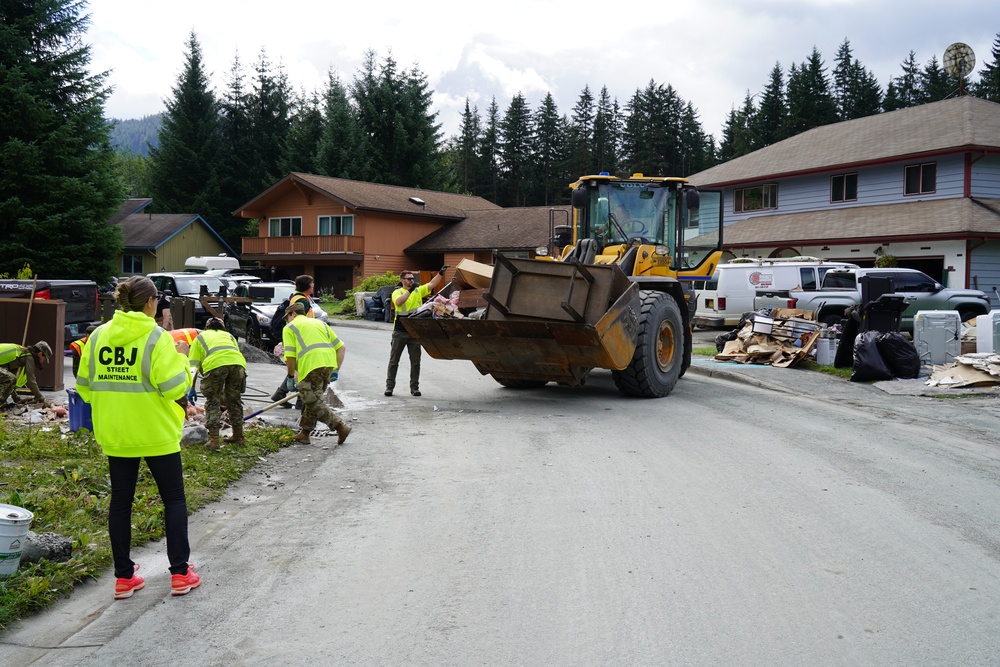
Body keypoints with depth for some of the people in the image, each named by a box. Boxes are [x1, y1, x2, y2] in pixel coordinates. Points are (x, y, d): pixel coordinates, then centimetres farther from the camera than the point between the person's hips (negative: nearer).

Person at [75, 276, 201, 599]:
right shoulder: (157, 337, -14)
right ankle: (180, 573, 11)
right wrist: (181, 359, -3)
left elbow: (85, 387, 5)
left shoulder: (98, 336, 1)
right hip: (156, 433, -4)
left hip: (114, 435, 4)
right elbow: (175, 388, -19)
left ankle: (124, 577, 18)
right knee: (174, 500, 9)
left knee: (120, 501, 13)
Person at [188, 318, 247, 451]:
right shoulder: (229, 335, 39)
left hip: (215, 364, -3)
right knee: (235, 400, 19)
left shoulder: (200, 337, 31)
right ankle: (238, 436, 28)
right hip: (238, 362, 3)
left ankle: (214, 440, 5)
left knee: (212, 401, 10)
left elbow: (193, 365, 20)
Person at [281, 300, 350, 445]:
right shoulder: (320, 323, 29)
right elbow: (341, 347, 20)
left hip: (311, 366, -7)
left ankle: (341, 427, -13)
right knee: (312, 399, 20)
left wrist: (290, 377, 9)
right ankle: (304, 433, 25)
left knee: (314, 402, -3)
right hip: (329, 364, 7)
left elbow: (290, 356, -1)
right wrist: (336, 370, 20)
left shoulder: (290, 328, 13)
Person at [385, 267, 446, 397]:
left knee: (415, 362, 5)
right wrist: (410, 290, -29)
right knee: (393, 361, 5)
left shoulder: (418, 291, 6)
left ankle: (414, 387, 13)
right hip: (399, 332, -2)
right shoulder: (397, 292, -2)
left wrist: (440, 273, -17)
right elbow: (398, 302, -24)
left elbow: (432, 284, -4)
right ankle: (389, 386, 12)